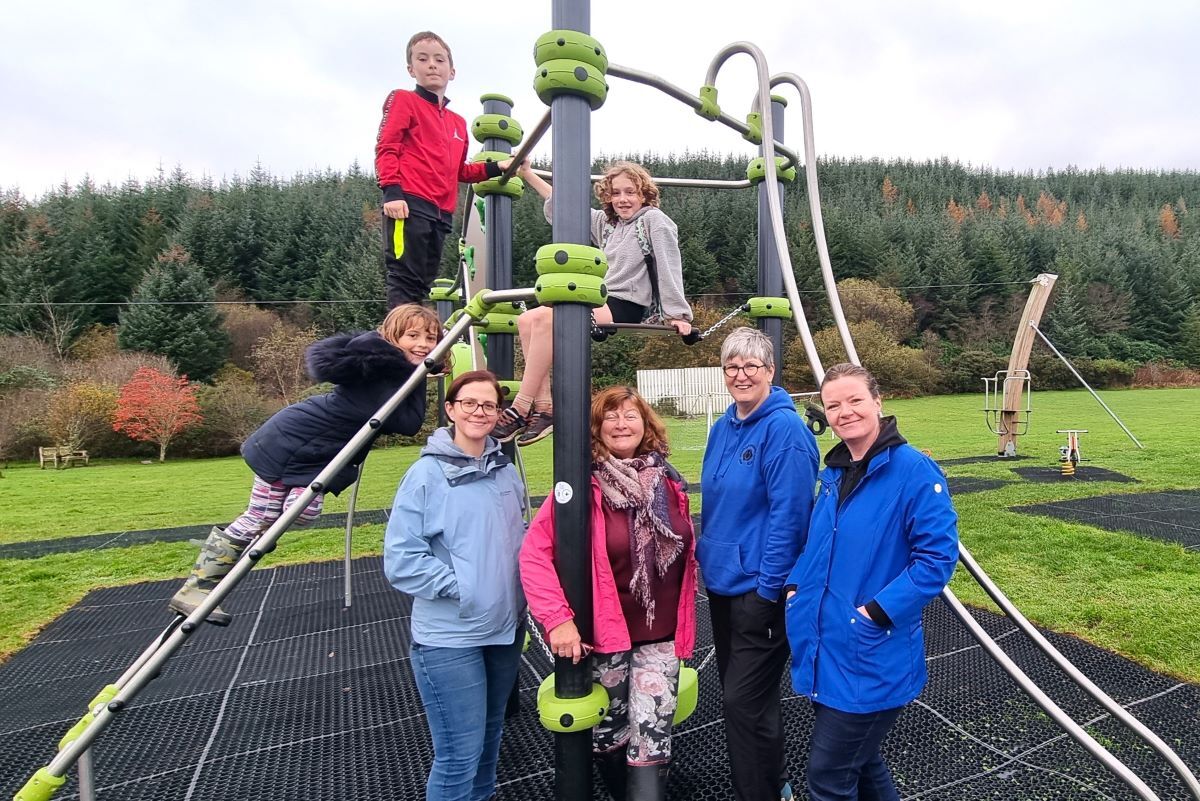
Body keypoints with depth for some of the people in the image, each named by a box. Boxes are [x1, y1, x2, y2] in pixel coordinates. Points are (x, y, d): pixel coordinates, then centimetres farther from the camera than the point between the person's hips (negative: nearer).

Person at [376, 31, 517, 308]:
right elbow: (386, 149, -2)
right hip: (409, 205, -6)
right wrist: (392, 191, -16)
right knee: (405, 282, -12)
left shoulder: (458, 123, 25)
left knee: (423, 285, 9)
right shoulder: (403, 99, 9)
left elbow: (460, 171, 30)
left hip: (441, 213, 7)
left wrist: (495, 167, 19)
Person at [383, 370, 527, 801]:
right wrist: (461, 587, -17)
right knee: (460, 755, 1)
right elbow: (401, 559, -16)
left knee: (490, 733, 24)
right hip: (449, 638, -6)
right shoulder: (426, 474, -14)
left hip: (506, 628, 6)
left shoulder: (507, 471, 3)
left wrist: (518, 591, 3)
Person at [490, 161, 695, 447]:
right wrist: (528, 174, 29)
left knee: (545, 317, -27)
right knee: (526, 320, -12)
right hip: (600, 303, 8)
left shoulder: (653, 219, 2)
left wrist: (677, 313, -15)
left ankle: (521, 409, -24)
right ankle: (544, 407, -18)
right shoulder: (607, 222, 23)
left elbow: (669, 267, -7)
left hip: (625, 308, -8)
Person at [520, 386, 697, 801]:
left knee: (651, 741, 0)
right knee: (609, 737, 16)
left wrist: (685, 624, 13)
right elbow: (534, 553, -18)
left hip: (661, 636, 3)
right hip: (602, 636, -2)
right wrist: (557, 618, -23)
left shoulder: (669, 483, 1)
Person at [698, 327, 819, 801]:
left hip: (760, 590, -8)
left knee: (745, 702, 1)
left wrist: (769, 588, -19)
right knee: (737, 695, 20)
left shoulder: (784, 428, -17)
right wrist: (706, 557, 13)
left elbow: (788, 513, -20)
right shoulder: (722, 427, 7)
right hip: (721, 582, 8)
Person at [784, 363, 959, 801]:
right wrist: (796, 585, 4)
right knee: (860, 762, 24)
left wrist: (877, 612, -20)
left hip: (871, 659, -7)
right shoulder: (833, 472, 8)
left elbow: (938, 557, -17)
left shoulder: (914, 470, -14)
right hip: (822, 648, 7)